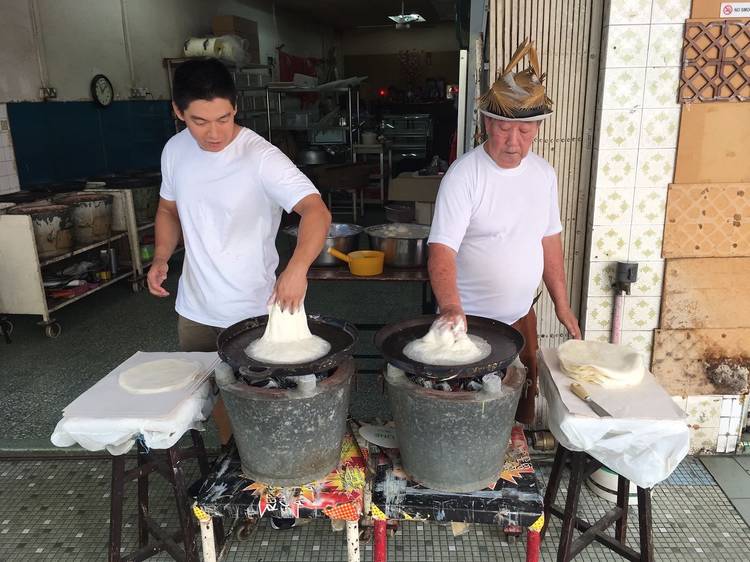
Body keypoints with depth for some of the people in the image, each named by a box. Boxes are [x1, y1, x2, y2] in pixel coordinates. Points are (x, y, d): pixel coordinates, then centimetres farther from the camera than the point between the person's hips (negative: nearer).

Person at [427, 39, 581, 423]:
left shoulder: (544, 173, 2)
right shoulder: (463, 175, -18)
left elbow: (549, 240, 11)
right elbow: (442, 250, -26)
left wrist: (561, 304, 11)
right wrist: (450, 308, -42)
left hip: (521, 315, 6)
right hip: (470, 319, -5)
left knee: (524, 402, 20)